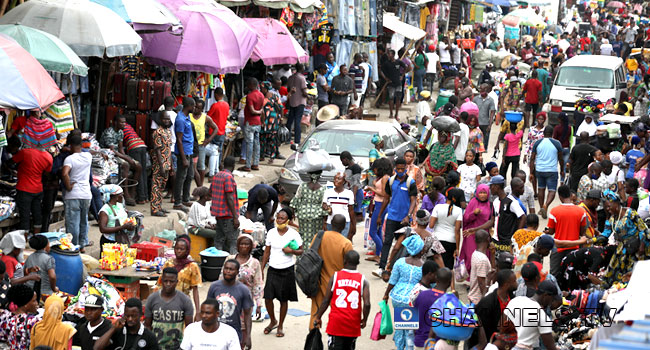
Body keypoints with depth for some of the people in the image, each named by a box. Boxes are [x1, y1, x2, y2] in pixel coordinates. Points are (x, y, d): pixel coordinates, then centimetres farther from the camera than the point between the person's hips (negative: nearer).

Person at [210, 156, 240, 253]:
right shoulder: (229, 177, -14)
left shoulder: (216, 176, 12)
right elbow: (230, 198, -18)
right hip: (228, 214, -8)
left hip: (218, 213, 8)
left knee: (219, 239, 11)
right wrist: (235, 217, -18)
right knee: (232, 242, -7)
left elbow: (211, 192, 19)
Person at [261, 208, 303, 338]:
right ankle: (273, 321, 22)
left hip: (287, 271, -2)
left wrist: (292, 251, -20)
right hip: (272, 270, 2)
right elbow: (267, 252, 8)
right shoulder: (271, 233, 1)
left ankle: (280, 326, 21)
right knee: (268, 297, -4)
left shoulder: (293, 234, -6)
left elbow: (301, 251, 0)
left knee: (284, 300, 5)